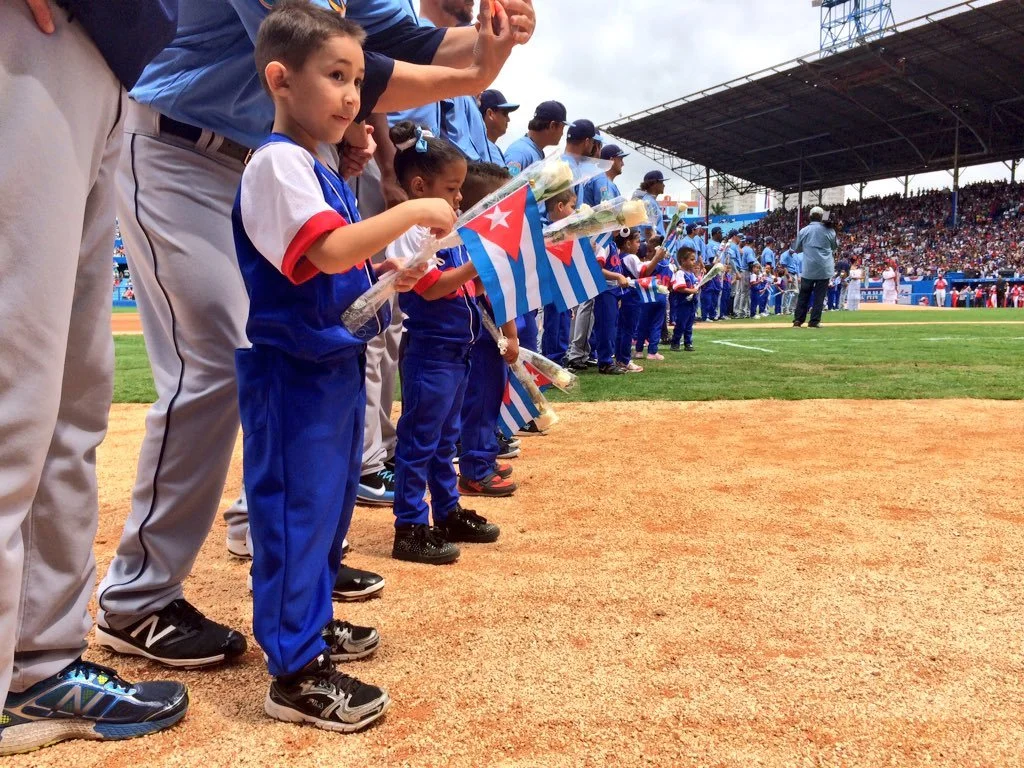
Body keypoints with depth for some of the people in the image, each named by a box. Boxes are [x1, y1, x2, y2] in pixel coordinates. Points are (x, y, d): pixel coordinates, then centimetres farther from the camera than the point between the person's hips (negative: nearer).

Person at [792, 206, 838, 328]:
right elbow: (834, 248, 11)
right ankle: (814, 321, 2)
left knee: (804, 294, 9)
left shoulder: (803, 231, 0)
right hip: (824, 268, -1)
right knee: (819, 295, 4)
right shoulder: (829, 231, -2)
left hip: (808, 268, 1)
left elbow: (796, 250, 9)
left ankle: (798, 320, 6)